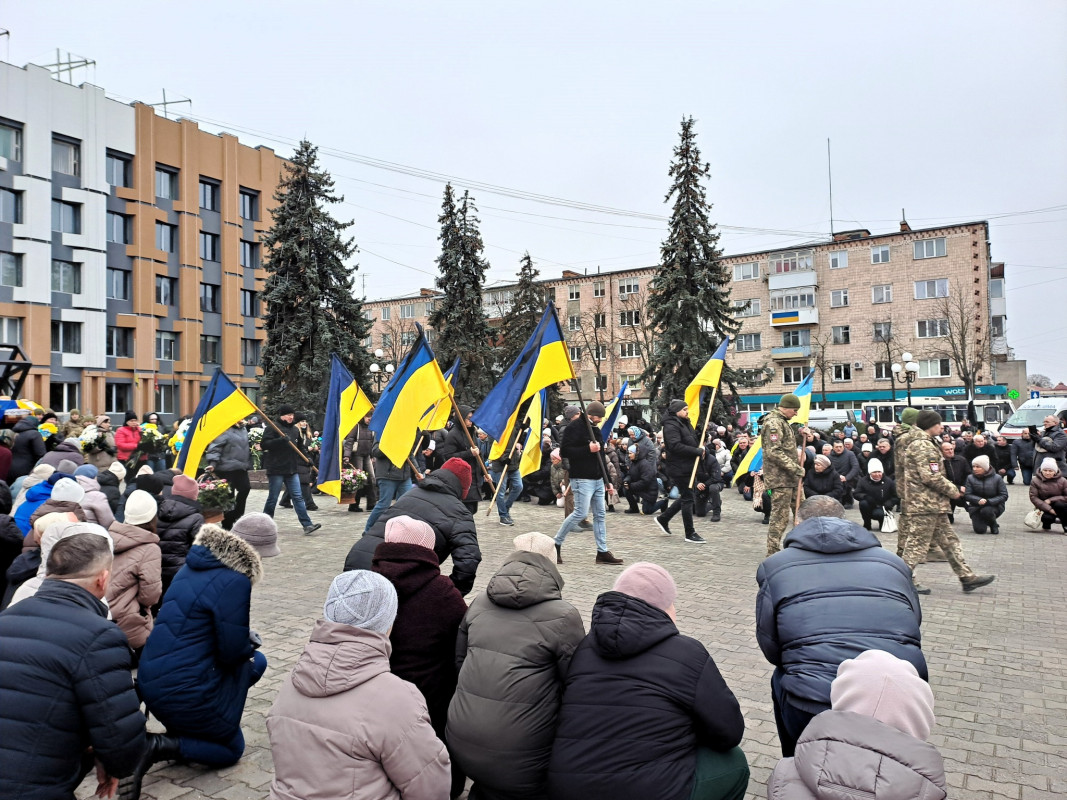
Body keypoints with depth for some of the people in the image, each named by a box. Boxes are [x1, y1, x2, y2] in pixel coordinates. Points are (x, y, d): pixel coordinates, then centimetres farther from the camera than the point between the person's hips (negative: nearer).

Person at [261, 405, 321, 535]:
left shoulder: (294, 429, 15)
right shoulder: (272, 428, -6)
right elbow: (264, 444, -17)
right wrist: (281, 440, -28)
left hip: (292, 470, 6)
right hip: (276, 470, -6)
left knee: (298, 497, 0)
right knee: (272, 498, 3)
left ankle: (307, 525, -5)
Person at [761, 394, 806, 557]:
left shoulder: (783, 422, 19)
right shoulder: (773, 423, -15)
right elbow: (774, 452, -23)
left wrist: (797, 458, 11)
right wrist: (797, 469, -19)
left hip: (790, 477, 10)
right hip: (780, 478, -10)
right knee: (780, 517, -7)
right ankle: (772, 554, 0)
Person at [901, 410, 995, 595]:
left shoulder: (920, 443, 18)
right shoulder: (923, 446, -17)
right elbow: (931, 476, -24)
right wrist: (952, 490, -10)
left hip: (933, 503, 11)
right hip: (926, 503, -11)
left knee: (948, 540, 13)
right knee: (918, 542, -4)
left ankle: (967, 577, 19)